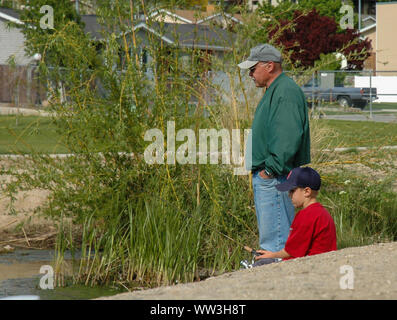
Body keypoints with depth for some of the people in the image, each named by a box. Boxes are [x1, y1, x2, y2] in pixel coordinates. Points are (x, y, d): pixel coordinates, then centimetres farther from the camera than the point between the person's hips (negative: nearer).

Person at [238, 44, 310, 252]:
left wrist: (271, 169, -21)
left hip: (275, 177, -11)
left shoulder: (287, 92, -15)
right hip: (265, 175, 11)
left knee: (274, 241, -10)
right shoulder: (274, 91, 20)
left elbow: (289, 137, -24)